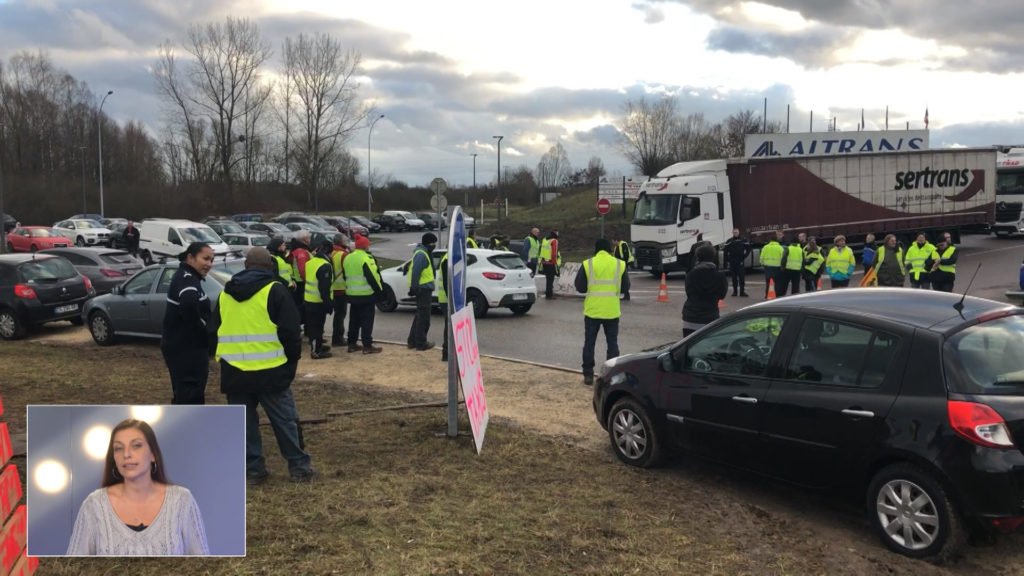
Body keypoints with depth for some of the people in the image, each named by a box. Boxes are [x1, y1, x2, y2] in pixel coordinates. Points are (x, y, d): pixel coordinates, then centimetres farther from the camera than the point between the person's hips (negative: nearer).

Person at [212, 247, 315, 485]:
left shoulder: (225, 293, 11)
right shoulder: (275, 290, -6)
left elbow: (216, 330, 20)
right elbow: (290, 330, -8)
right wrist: (293, 358, 5)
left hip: (233, 371, 4)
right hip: (269, 370, -4)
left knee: (244, 422, 11)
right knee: (285, 419, 5)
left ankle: (253, 468, 13)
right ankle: (299, 466, 10)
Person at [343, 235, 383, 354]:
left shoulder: (347, 258, 10)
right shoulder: (366, 258, -15)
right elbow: (372, 277, -18)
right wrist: (379, 290, -9)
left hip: (352, 294, 7)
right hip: (366, 294, -7)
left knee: (354, 320, 14)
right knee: (367, 321, -3)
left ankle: (352, 344, 18)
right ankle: (367, 346, -3)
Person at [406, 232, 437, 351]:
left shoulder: (425, 253, 18)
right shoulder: (421, 254, -16)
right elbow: (415, 272, -22)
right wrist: (414, 288, -23)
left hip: (425, 289, 11)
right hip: (423, 289, -11)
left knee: (420, 315, 17)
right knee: (423, 317, -4)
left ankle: (412, 340, 24)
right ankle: (421, 343, 2)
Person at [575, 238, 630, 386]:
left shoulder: (587, 264, -5)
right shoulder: (619, 264, -1)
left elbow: (580, 287, -3)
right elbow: (626, 286, 7)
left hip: (592, 310, -1)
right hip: (612, 311, 1)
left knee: (589, 342, 10)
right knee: (612, 343, 10)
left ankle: (588, 375, 11)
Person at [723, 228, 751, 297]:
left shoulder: (743, 240, 3)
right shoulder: (729, 241, 8)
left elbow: (748, 249, 6)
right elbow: (726, 251, 8)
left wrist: (744, 256, -2)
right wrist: (727, 259, 0)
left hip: (740, 261, -2)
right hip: (732, 262, 2)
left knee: (742, 276, -5)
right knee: (734, 277, 6)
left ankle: (742, 291, -3)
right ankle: (735, 291, 12)